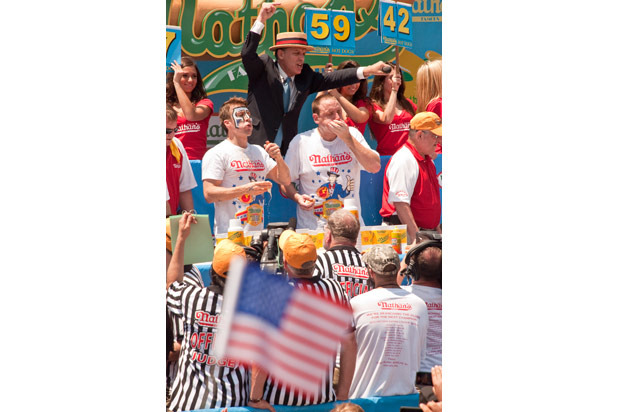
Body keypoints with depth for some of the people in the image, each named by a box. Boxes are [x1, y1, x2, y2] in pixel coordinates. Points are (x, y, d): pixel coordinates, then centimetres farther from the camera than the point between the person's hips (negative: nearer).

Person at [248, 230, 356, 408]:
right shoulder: (334, 288, -2)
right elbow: (349, 346, 1)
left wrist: (255, 398, -11)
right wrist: (342, 395, 8)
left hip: (279, 401, -3)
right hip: (324, 398, 4)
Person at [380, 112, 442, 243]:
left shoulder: (428, 161, 17)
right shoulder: (404, 160, -14)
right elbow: (400, 203, -22)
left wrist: (438, 231, 22)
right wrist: (416, 237, -25)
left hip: (428, 231, 9)